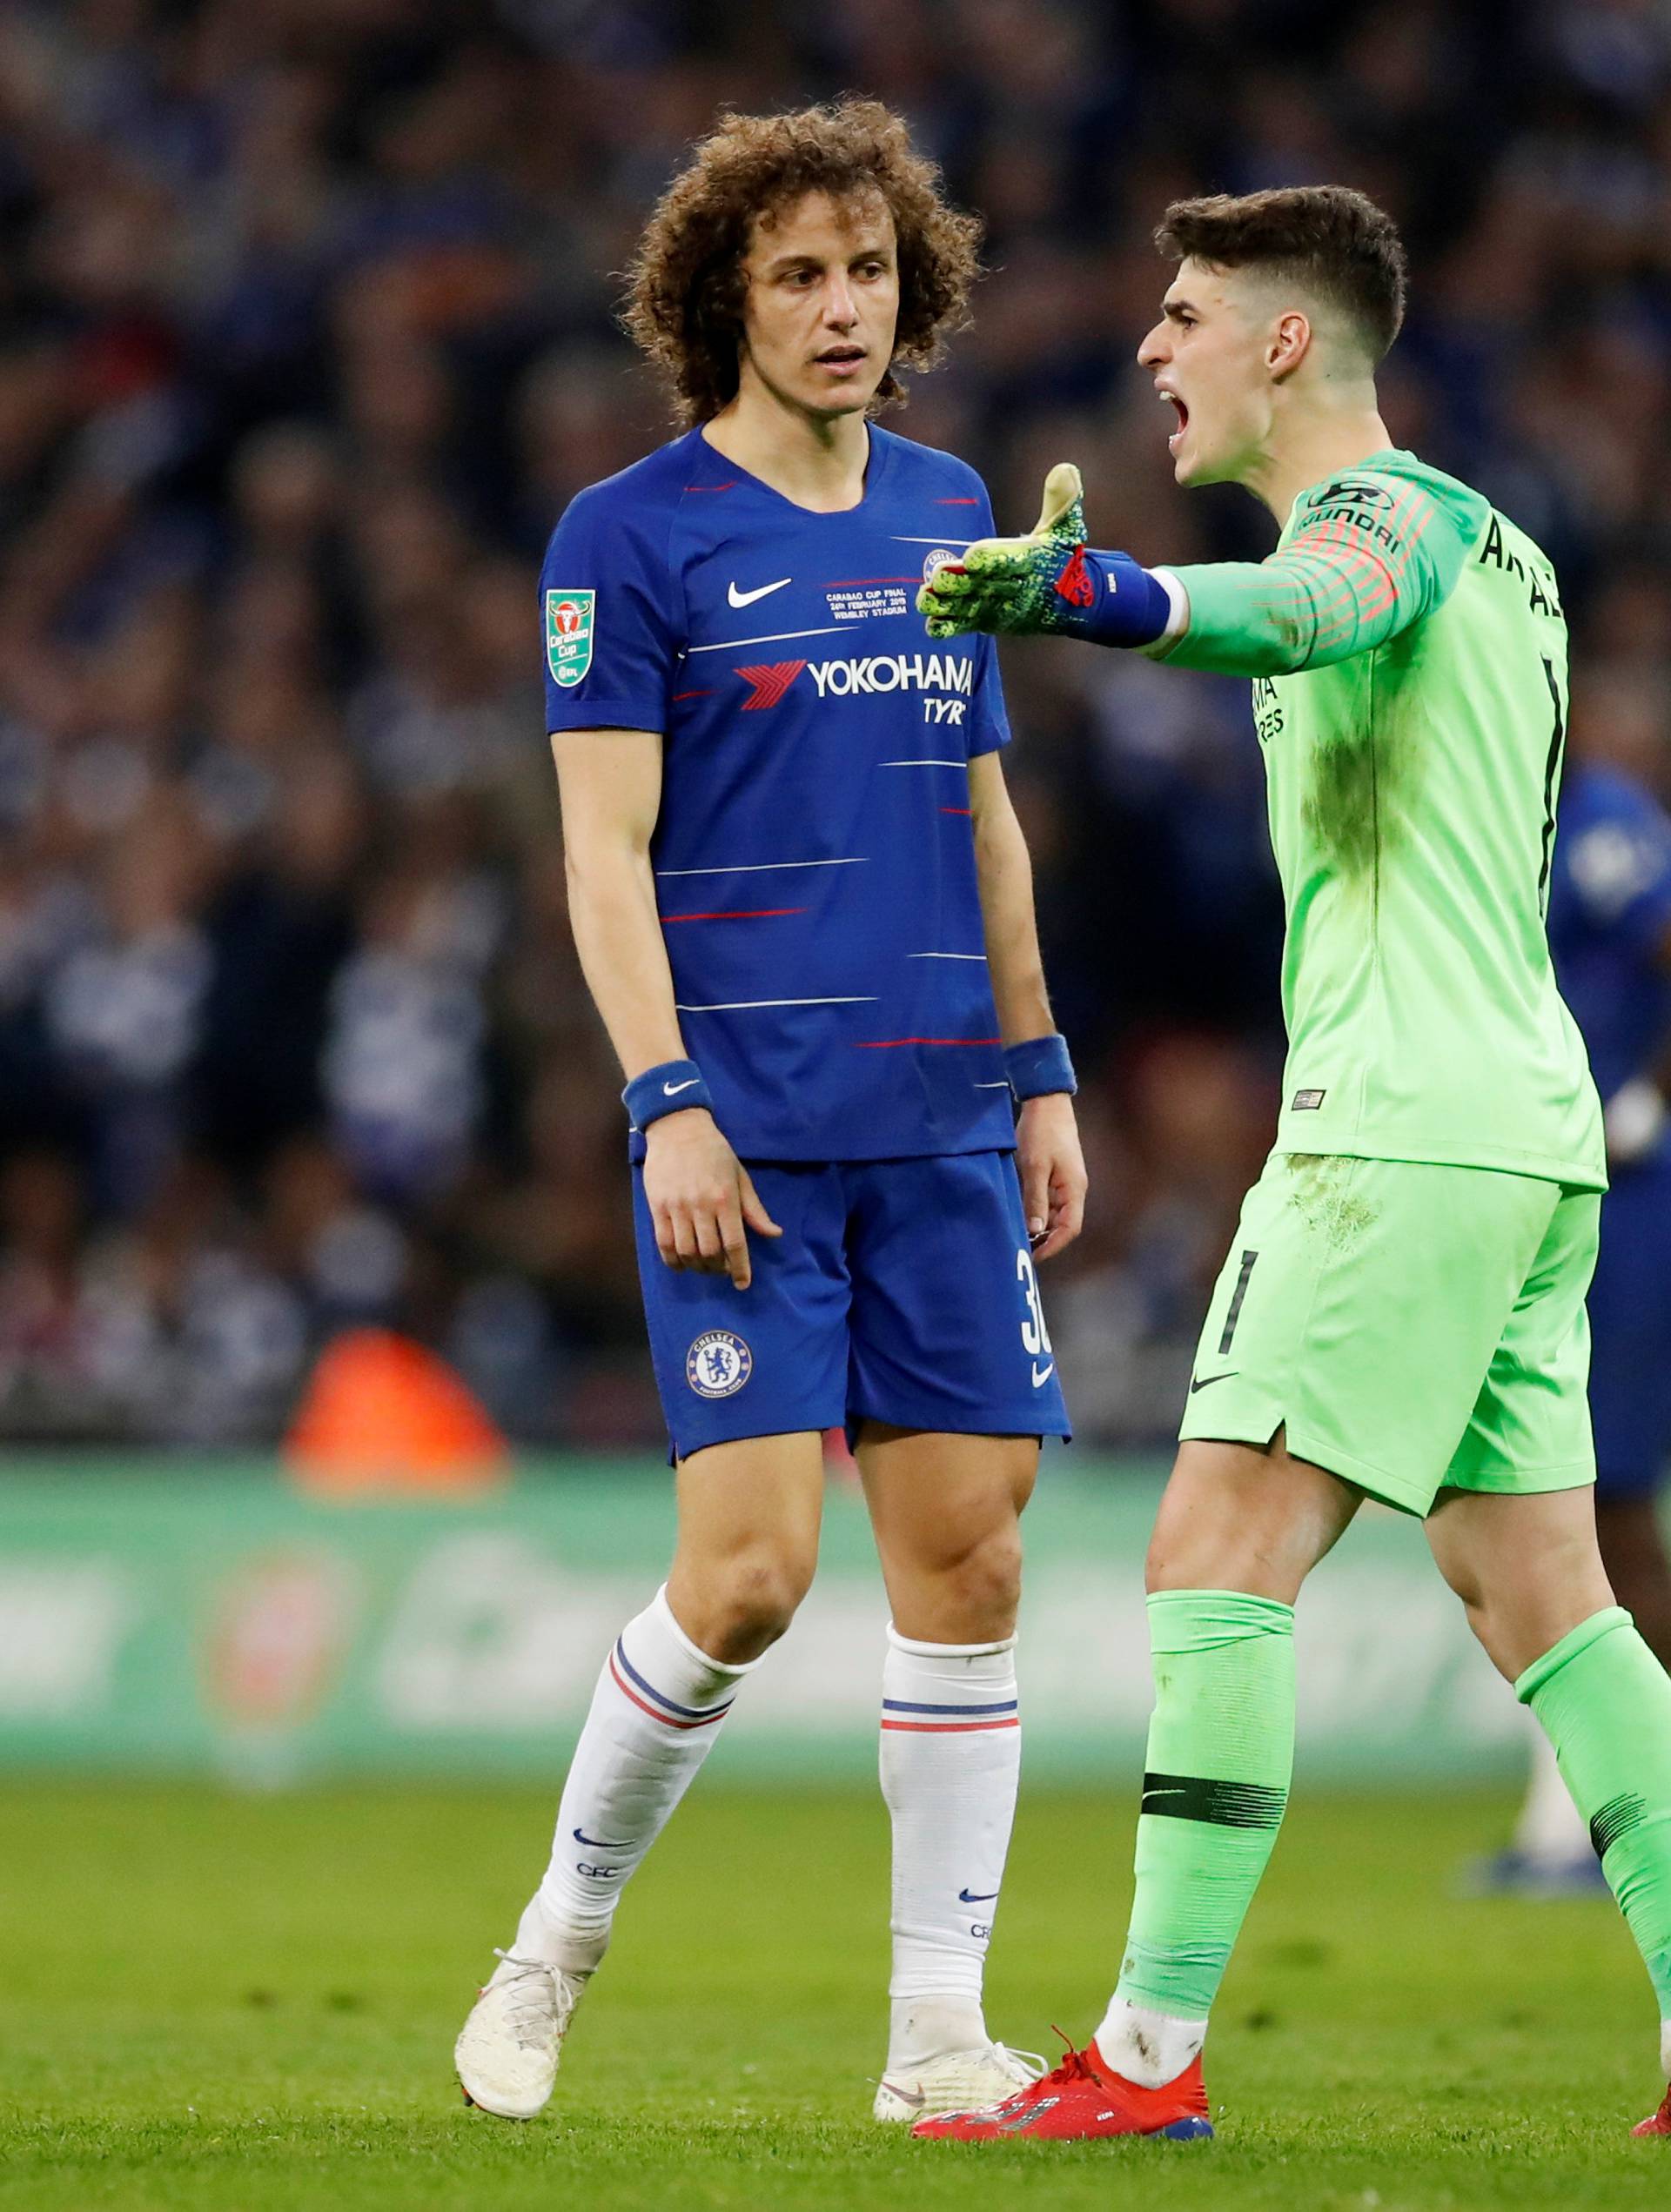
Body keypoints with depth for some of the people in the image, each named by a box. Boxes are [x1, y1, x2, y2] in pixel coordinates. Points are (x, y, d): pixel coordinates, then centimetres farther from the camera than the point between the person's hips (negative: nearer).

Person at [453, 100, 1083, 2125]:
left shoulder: (949, 518, 14)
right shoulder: (630, 536, -2)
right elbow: (604, 850, -6)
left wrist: (1041, 1079, 16)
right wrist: (664, 1101, -14)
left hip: (943, 1129, 5)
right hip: (748, 1130, -5)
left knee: (967, 1554, -1)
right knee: (748, 1569, -11)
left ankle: (936, 2030, 5)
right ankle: (559, 1939, 11)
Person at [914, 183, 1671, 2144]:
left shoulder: (1389, 512, -9)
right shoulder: (1495, 544, 22)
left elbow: (1299, 605, -34)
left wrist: (1088, 589, -52)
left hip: (1406, 1126, -10)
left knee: (1220, 1556, -11)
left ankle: (1154, 2052, -14)